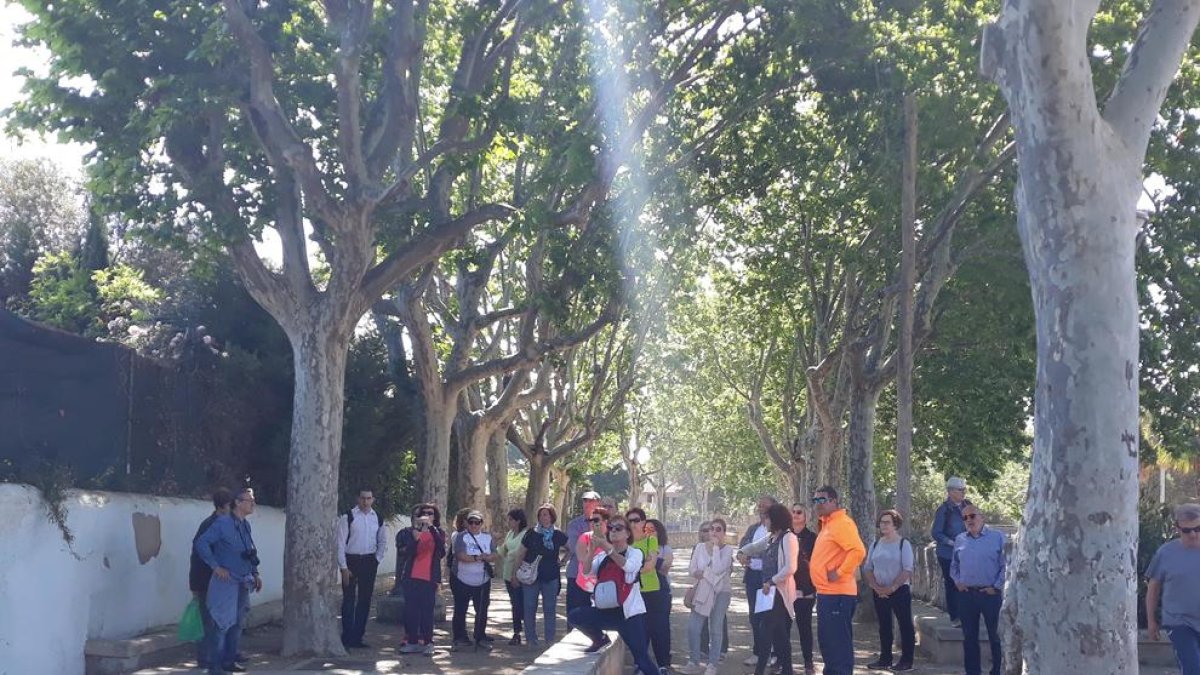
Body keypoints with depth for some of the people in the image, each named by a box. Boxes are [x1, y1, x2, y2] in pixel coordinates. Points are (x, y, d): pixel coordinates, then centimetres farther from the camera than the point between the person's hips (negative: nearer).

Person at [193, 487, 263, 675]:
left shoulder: (245, 525, 11)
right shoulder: (223, 523, -13)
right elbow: (200, 544, -18)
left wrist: (255, 574, 13)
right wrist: (216, 566, -18)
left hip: (243, 584, 8)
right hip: (226, 582, -8)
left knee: (238, 624, 13)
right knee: (222, 623, -6)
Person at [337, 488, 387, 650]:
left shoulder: (378, 518, 7)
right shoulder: (348, 517, -7)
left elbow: (383, 542, 18)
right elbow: (340, 543, -9)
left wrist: (377, 560, 6)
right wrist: (343, 567, -12)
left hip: (369, 562, 4)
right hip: (351, 560, -4)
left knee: (365, 600, 7)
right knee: (349, 599, -4)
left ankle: (357, 637, 14)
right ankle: (346, 638, 1)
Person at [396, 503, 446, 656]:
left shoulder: (438, 533, 6)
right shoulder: (408, 532, 5)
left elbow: (442, 549, -15)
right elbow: (404, 553, -3)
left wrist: (431, 527, -22)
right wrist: (415, 538, -18)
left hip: (430, 578, -1)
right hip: (411, 578, 1)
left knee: (427, 611, -2)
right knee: (411, 610, 3)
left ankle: (427, 642, 1)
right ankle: (412, 641, 9)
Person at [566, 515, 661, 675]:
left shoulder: (635, 553, 0)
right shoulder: (603, 555, 12)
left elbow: (629, 566, -22)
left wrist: (609, 549, -33)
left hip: (630, 613, -4)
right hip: (606, 611, 4)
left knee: (642, 658, -11)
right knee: (575, 616, -16)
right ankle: (600, 639, 9)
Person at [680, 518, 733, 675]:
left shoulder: (727, 549, -6)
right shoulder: (700, 547, 5)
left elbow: (718, 569, -21)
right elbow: (692, 569, 2)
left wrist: (715, 546, -15)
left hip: (720, 591, -3)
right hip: (702, 591, 3)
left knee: (715, 629, -1)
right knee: (693, 627, -2)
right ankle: (694, 662, 12)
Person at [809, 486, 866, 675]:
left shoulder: (842, 523, -14)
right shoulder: (827, 524, 17)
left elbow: (858, 551, -26)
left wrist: (839, 573, -22)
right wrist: (812, 565, 16)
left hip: (837, 593, -11)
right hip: (825, 592, 11)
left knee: (839, 642, -7)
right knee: (826, 639, 16)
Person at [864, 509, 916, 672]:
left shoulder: (903, 544, -6)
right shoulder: (875, 544, 9)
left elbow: (907, 570, -13)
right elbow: (867, 568, 8)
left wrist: (891, 588, -17)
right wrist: (876, 587, -7)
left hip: (900, 591, -5)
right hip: (879, 593, 5)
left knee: (905, 625, -2)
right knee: (884, 626, 10)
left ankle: (906, 661, 2)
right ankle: (885, 659, 17)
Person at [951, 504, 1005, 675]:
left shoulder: (998, 537, -3)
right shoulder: (959, 540, 11)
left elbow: (1006, 565, -6)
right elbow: (954, 565, 21)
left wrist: (997, 587, -10)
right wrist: (957, 581, 5)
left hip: (990, 594, -4)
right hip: (966, 595, 4)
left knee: (996, 636, 2)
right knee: (969, 637, 9)